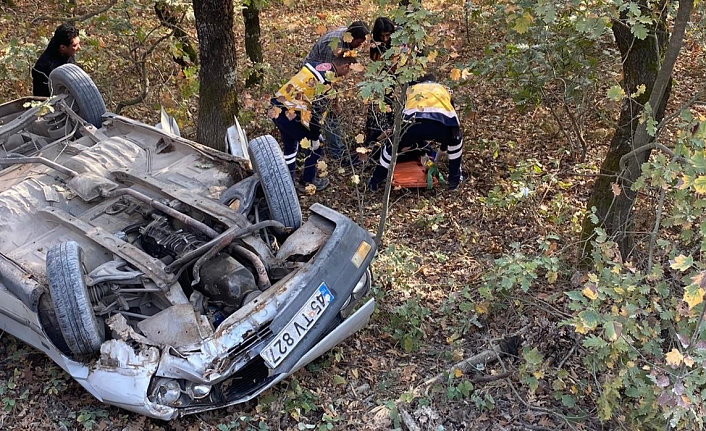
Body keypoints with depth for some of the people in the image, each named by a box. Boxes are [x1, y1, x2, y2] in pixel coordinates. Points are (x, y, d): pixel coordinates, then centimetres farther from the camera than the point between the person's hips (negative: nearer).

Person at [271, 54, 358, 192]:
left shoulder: (316, 66, 12)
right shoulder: (328, 81, -13)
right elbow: (317, 111, -14)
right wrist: (315, 137, -4)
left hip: (276, 108, 9)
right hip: (290, 114, -9)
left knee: (290, 145, 27)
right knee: (314, 147, 13)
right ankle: (307, 183, 26)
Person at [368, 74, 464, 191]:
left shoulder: (411, 89, 41)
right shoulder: (443, 89, 41)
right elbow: (453, 120, 46)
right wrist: (444, 144, 59)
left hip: (416, 123, 0)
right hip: (442, 124, 0)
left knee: (393, 147, 27)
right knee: (456, 141, 35)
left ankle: (376, 180, 33)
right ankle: (454, 179, 38)